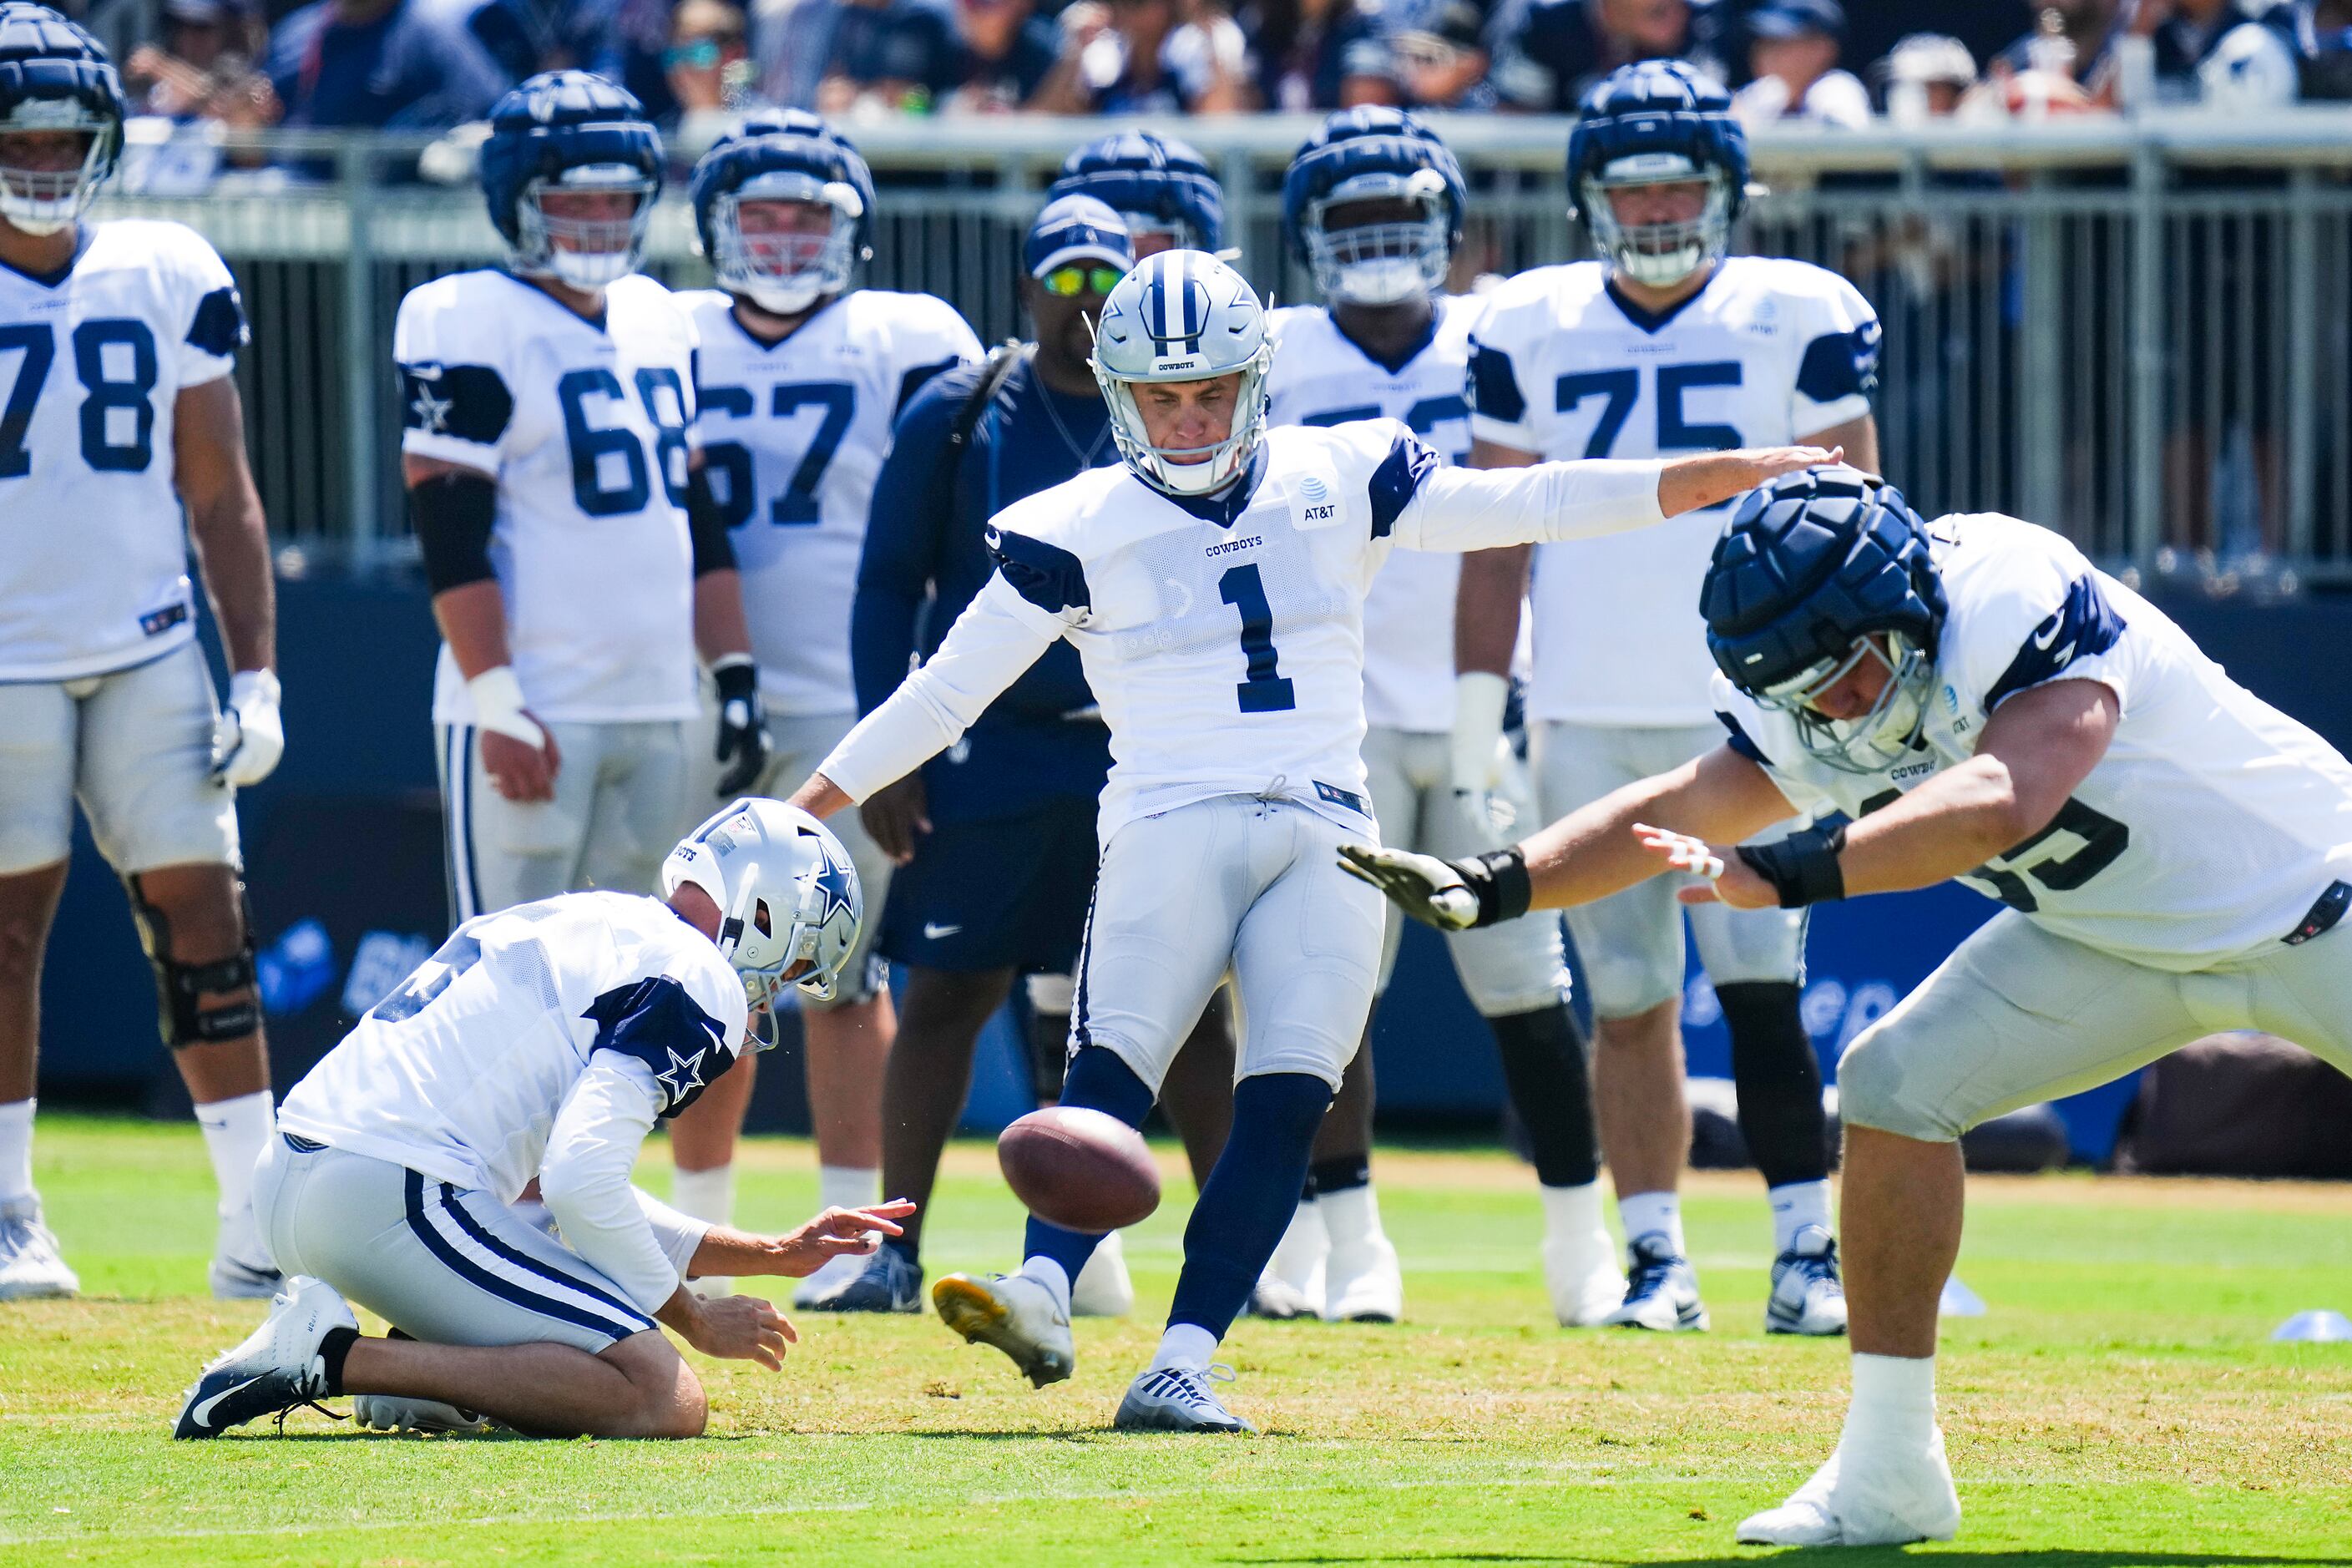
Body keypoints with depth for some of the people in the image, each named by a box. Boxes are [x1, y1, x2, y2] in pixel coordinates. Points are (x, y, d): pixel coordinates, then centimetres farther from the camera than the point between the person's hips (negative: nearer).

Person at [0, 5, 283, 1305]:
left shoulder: (170, 280, 6)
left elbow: (220, 496, 10)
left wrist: (256, 674, 5)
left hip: (149, 653, 2)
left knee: (201, 912, -2)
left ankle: (258, 1222, -1)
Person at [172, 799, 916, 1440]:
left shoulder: (589, 923, 24)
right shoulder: (696, 983, -5)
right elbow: (582, 1181, -16)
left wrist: (777, 1255, 34)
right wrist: (700, 1323, -1)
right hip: (395, 1197, -10)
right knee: (666, 1404, -14)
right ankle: (340, 1359, -17)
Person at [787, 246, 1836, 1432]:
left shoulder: (1340, 481, 12)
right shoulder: (1076, 531, 6)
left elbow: (1529, 506, 14)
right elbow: (946, 691, 9)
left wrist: (1742, 474, 9)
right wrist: (803, 807, 4)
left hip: (1326, 835, 2)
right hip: (1171, 824, -2)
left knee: (1289, 1098, -13)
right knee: (1114, 1064, -22)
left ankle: (1183, 1364, -18)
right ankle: (1043, 1297, -37)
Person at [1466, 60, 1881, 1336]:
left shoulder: (1797, 318, 3)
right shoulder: (1530, 328, 8)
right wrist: (1480, 694, 6)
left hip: (1747, 705, -2)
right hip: (1584, 714, 2)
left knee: (1759, 982, -10)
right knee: (1629, 1001, 4)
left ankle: (1807, 1251, -5)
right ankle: (1656, 1260, 8)